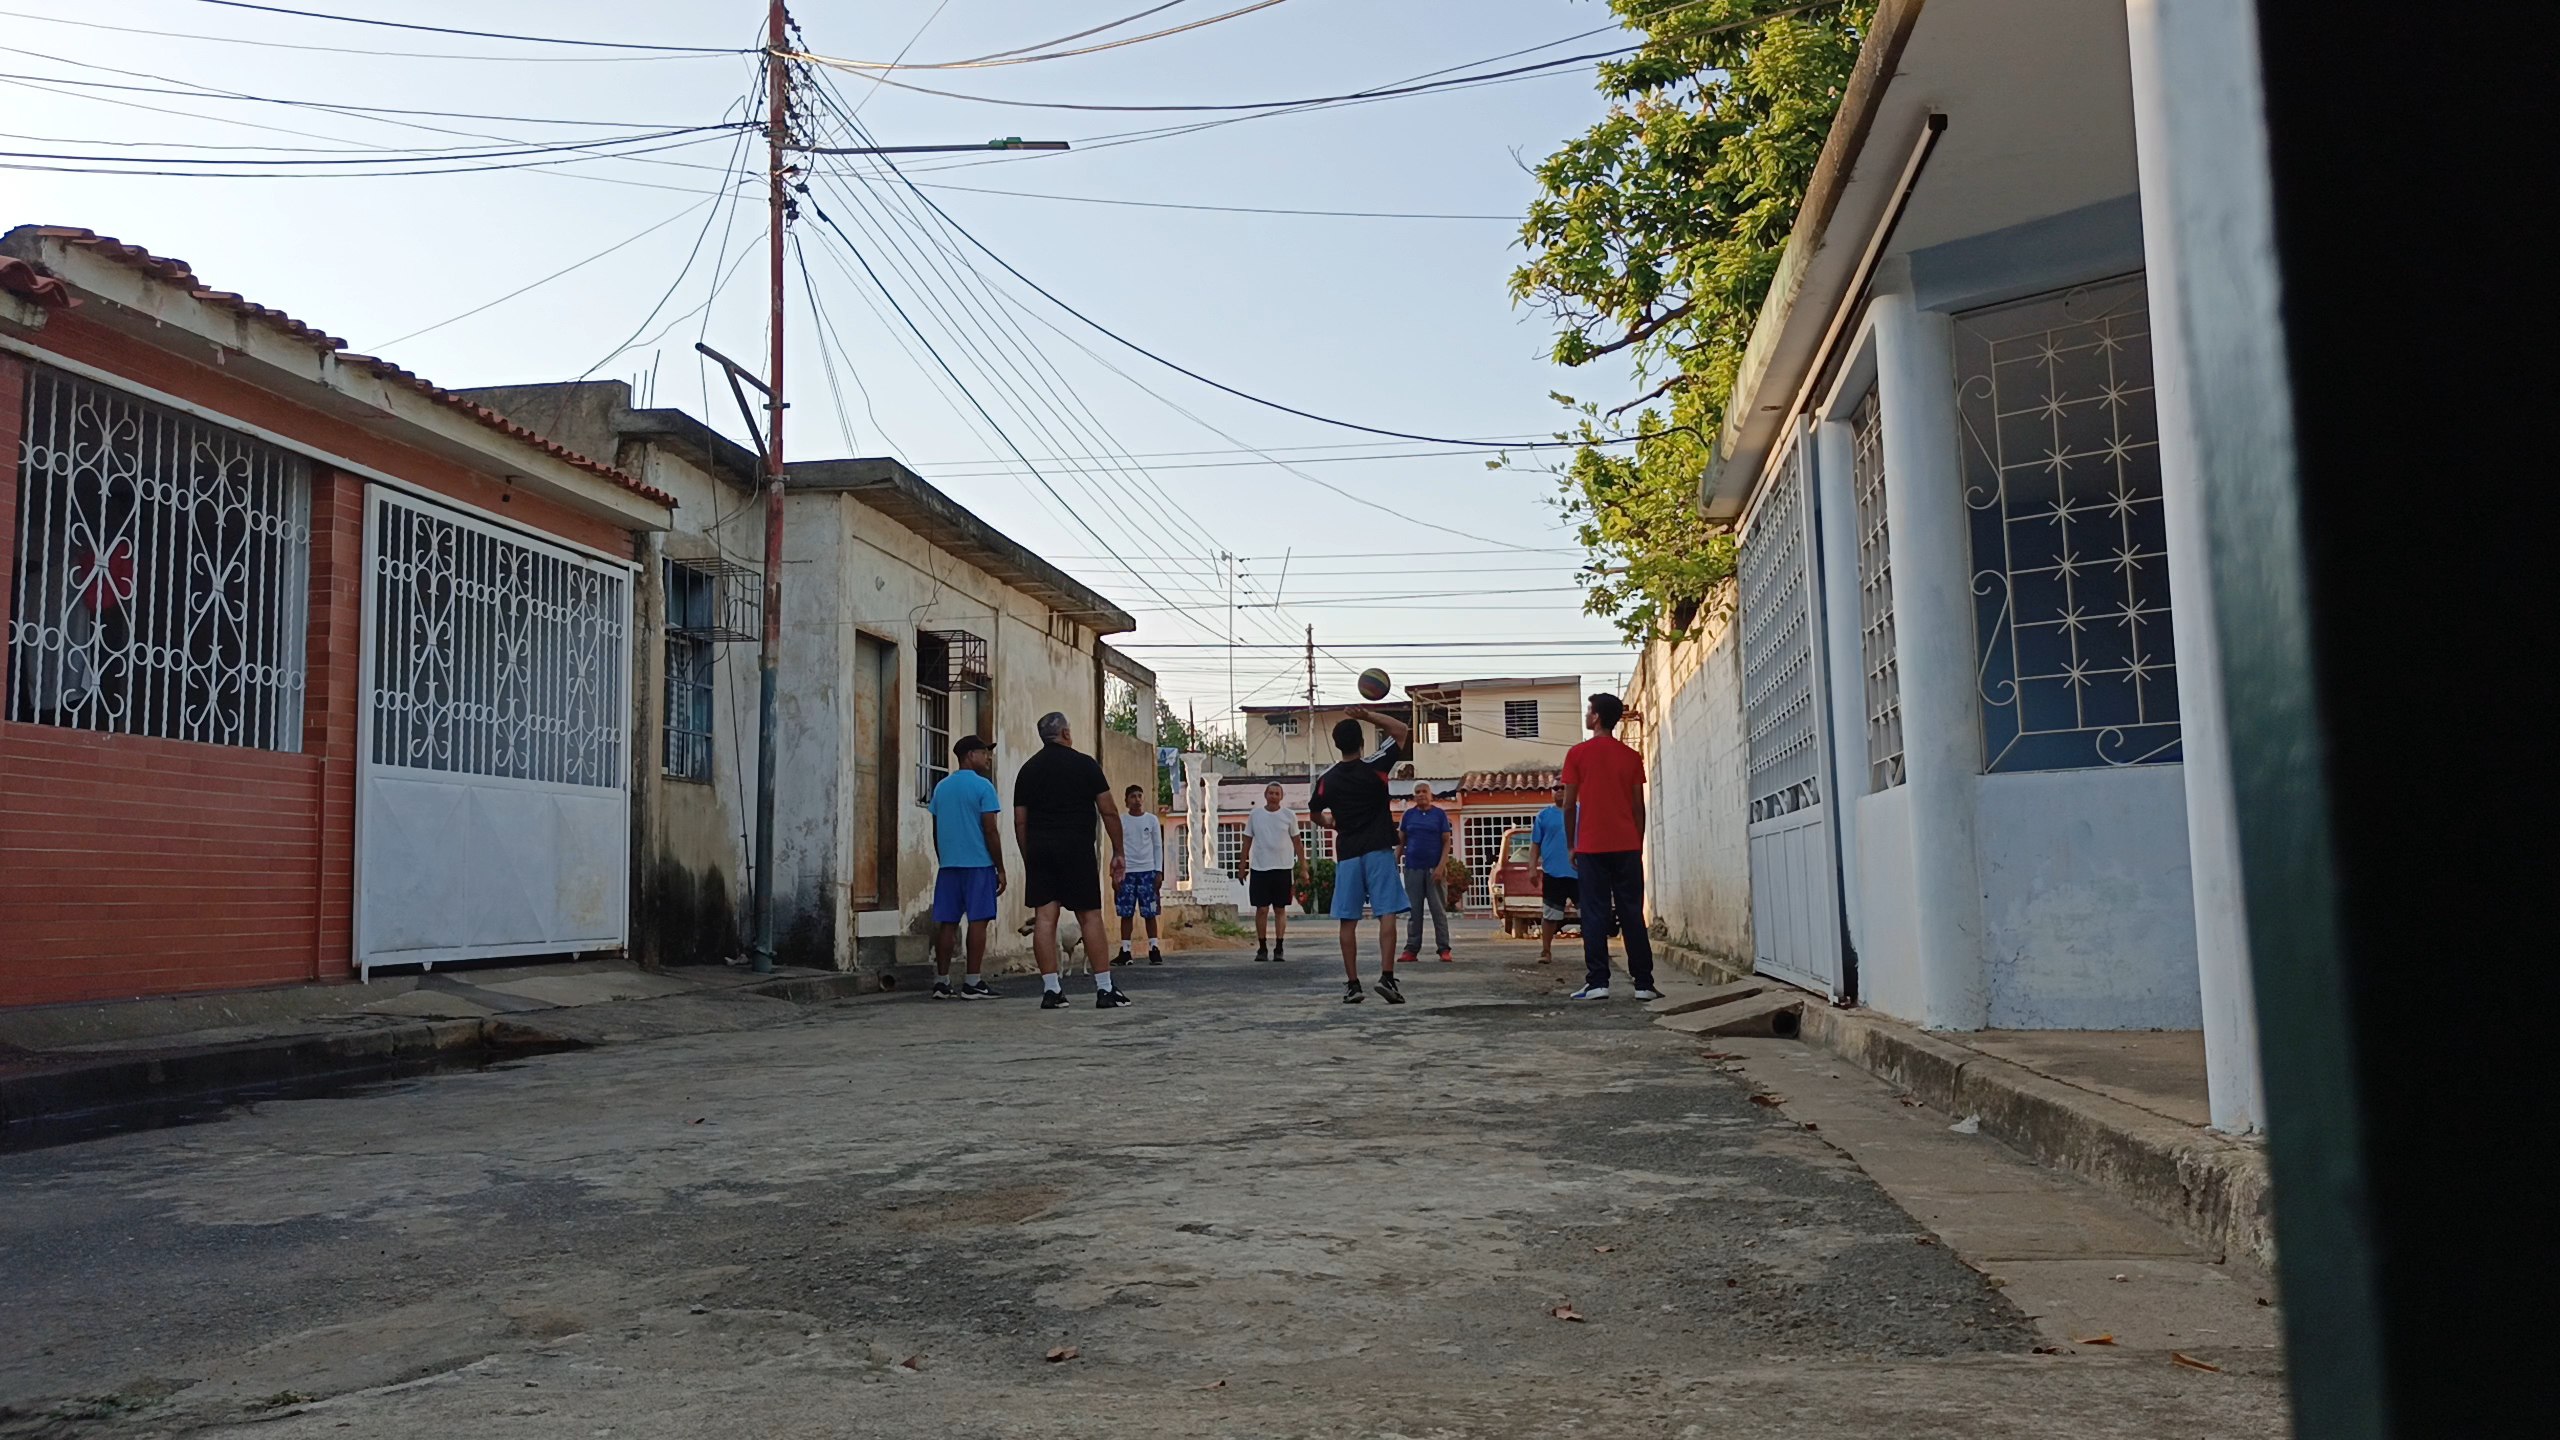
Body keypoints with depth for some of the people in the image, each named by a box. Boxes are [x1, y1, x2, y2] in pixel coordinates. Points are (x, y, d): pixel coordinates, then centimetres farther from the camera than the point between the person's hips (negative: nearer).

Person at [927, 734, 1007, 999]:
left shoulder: (941, 787, 13)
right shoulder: (982, 786, -6)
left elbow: (936, 831, 16)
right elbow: (990, 831, -9)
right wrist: (1000, 868, -4)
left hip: (948, 865, 6)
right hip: (978, 864, -6)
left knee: (946, 922, 6)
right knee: (977, 921, -3)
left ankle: (942, 982, 7)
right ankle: (973, 983, -4)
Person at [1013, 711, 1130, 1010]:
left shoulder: (1028, 769, 12)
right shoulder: (1084, 763, 2)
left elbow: (1020, 820, 10)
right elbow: (1109, 811, 0)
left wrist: (1028, 859, 16)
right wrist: (1119, 852, 6)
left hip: (1038, 849, 4)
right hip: (1076, 847, -4)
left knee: (1044, 917, 2)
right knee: (1090, 916, -1)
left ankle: (1050, 990, 1)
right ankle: (1105, 988, 0)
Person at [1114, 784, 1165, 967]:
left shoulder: (1152, 820, 5)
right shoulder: (1121, 821, 5)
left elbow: (1158, 847, 7)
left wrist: (1159, 872, 0)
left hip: (1147, 871, 0)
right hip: (1127, 872, 1)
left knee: (1150, 913, -1)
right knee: (1126, 913, 1)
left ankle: (1154, 949, 1)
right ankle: (1125, 951, 4)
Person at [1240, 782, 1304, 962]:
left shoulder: (1289, 816, 3)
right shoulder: (1255, 816, 4)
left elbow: (1297, 841, 7)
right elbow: (1248, 840, 10)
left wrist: (1302, 864, 3)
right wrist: (1243, 862, 6)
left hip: (1283, 868, 0)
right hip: (1259, 868, 0)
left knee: (1280, 909, 4)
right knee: (1261, 909, 0)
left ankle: (1279, 948, 7)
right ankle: (1262, 948, 8)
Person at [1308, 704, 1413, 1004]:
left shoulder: (1327, 779, 3)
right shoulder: (1375, 766, -5)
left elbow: (1315, 813, 19)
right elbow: (1402, 731, 5)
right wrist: (1369, 715, 5)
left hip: (1347, 854, 3)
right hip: (1378, 850, -2)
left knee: (1348, 920, 5)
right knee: (1387, 914, -5)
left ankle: (1352, 984, 5)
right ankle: (1387, 977, -16)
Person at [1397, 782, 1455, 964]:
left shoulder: (1440, 814, 2)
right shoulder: (1409, 814, 8)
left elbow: (1446, 842, -1)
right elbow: (1401, 841, 12)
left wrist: (1440, 867, -11)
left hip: (1433, 869, -2)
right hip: (1412, 869, 2)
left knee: (1439, 910, 1)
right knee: (1414, 911, 5)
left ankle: (1444, 949, 4)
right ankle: (1411, 949, 8)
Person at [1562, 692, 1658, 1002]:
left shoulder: (1578, 754, -1)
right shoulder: (1631, 757, 7)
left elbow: (1570, 804, -2)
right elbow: (1639, 806, 6)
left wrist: (1571, 845, 6)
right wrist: (1639, 845, 14)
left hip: (1591, 847, -2)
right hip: (1628, 846, 2)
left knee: (1595, 914, 0)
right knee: (1633, 913, 5)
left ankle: (1597, 983, -5)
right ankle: (1644, 983, 3)